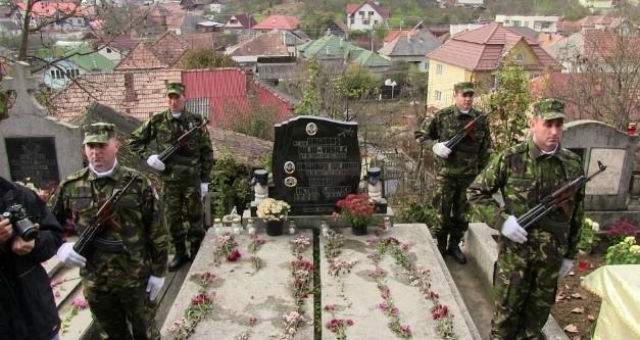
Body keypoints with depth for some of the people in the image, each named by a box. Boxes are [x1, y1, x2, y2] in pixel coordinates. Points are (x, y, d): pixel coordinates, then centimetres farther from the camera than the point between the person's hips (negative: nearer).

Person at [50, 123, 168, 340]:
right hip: (94, 282, 3)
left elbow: (156, 231, -6)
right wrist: (60, 247, -11)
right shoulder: (70, 187, -3)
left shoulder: (138, 183, -10)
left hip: (136, 279, -2)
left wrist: (158, 271, -5)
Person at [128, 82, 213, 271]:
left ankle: (197, 253, 25)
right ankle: (180, 254, 27)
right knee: (172, 220, 10)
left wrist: (205, 180, -1)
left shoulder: (196, 121, -3)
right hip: (169, 181, 2)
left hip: (192, 180, -1)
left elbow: (207, 152, 1)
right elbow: (134, 140, 9)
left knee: (195, 218, 9)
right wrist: (148, 156, -8)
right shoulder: (157, 121, -1)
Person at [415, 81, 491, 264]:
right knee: (443, 213, 5)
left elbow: (485, 147, 11)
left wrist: (479, 169, 8)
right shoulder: (442, 116, -6)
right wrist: (435, 146, -13)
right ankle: (440, 247, 23)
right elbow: (421, 135, 3)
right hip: (446, 174, -2)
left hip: (469, 176, 3)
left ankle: (454, 245, 30)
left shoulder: (481, 119, 2)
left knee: (461, 214, 13)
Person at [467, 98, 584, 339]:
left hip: (552, 254, 3)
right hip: (515, 250, -3)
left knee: (539, 310, 18)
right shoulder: (511, 159, -11)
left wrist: (570, 254, 11)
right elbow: (476, 192, -4)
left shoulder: (573, 164, -1)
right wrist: (501, 218, -18)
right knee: (507, 308, 11)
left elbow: (576, 213, 8)